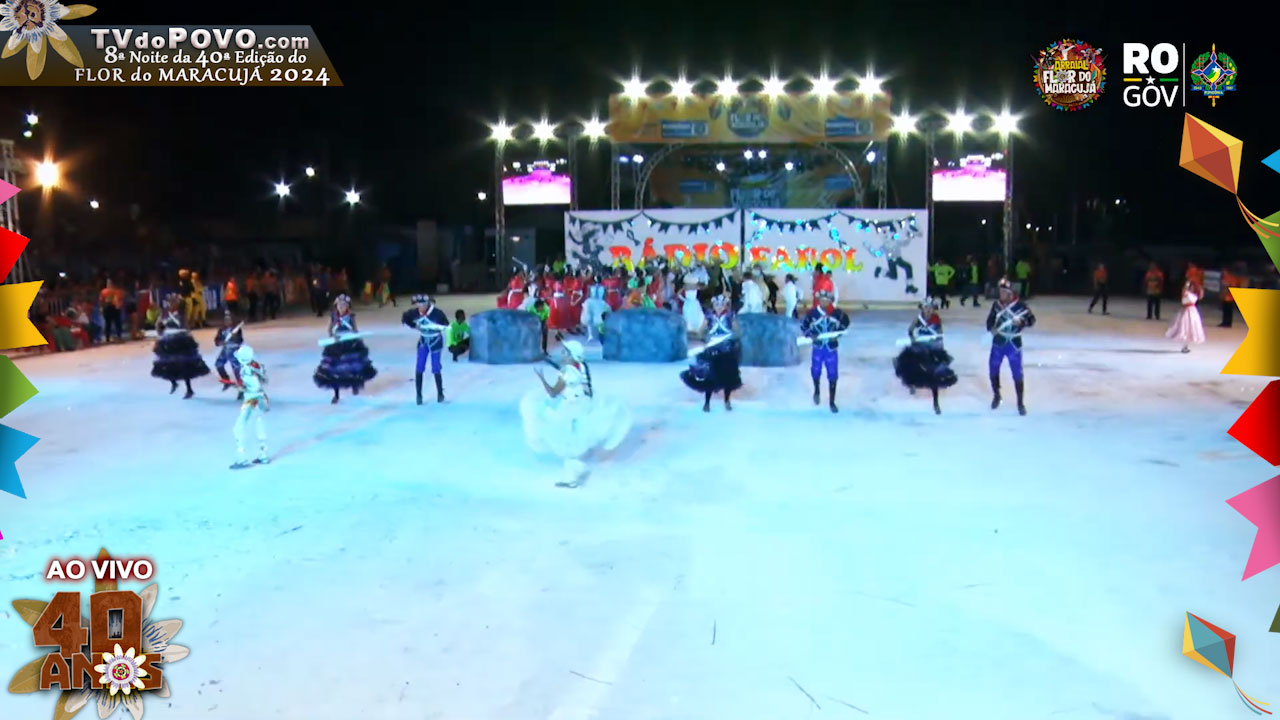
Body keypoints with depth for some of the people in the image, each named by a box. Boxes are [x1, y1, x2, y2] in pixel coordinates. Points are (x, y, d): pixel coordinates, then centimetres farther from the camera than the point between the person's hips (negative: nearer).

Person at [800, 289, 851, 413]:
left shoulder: (837, 313, -11)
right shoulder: (812, 312, -13)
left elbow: (845, 323, 7)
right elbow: (803, 326, -1)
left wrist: (838, 334, -6)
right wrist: (810, 335, -18)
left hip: (831, 348, 0)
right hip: (818, 347, 0)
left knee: (833, 375, 1)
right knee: (815, 371, 13)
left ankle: (831, 402, 16)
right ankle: (816, 391, 46)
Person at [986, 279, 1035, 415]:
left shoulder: (1020, 305, -13)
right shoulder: (996, 304, -2)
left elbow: (1032, 319, -9)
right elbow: (990, 319, 9)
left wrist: (1021, 321, -28)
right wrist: (991, 328, -11)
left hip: (1013, 343, -4)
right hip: (998, 342, 4)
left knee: (1017, 374, -1)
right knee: (993, 369, 11)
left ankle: (1020, 403, 13)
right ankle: (996, 395, 35)